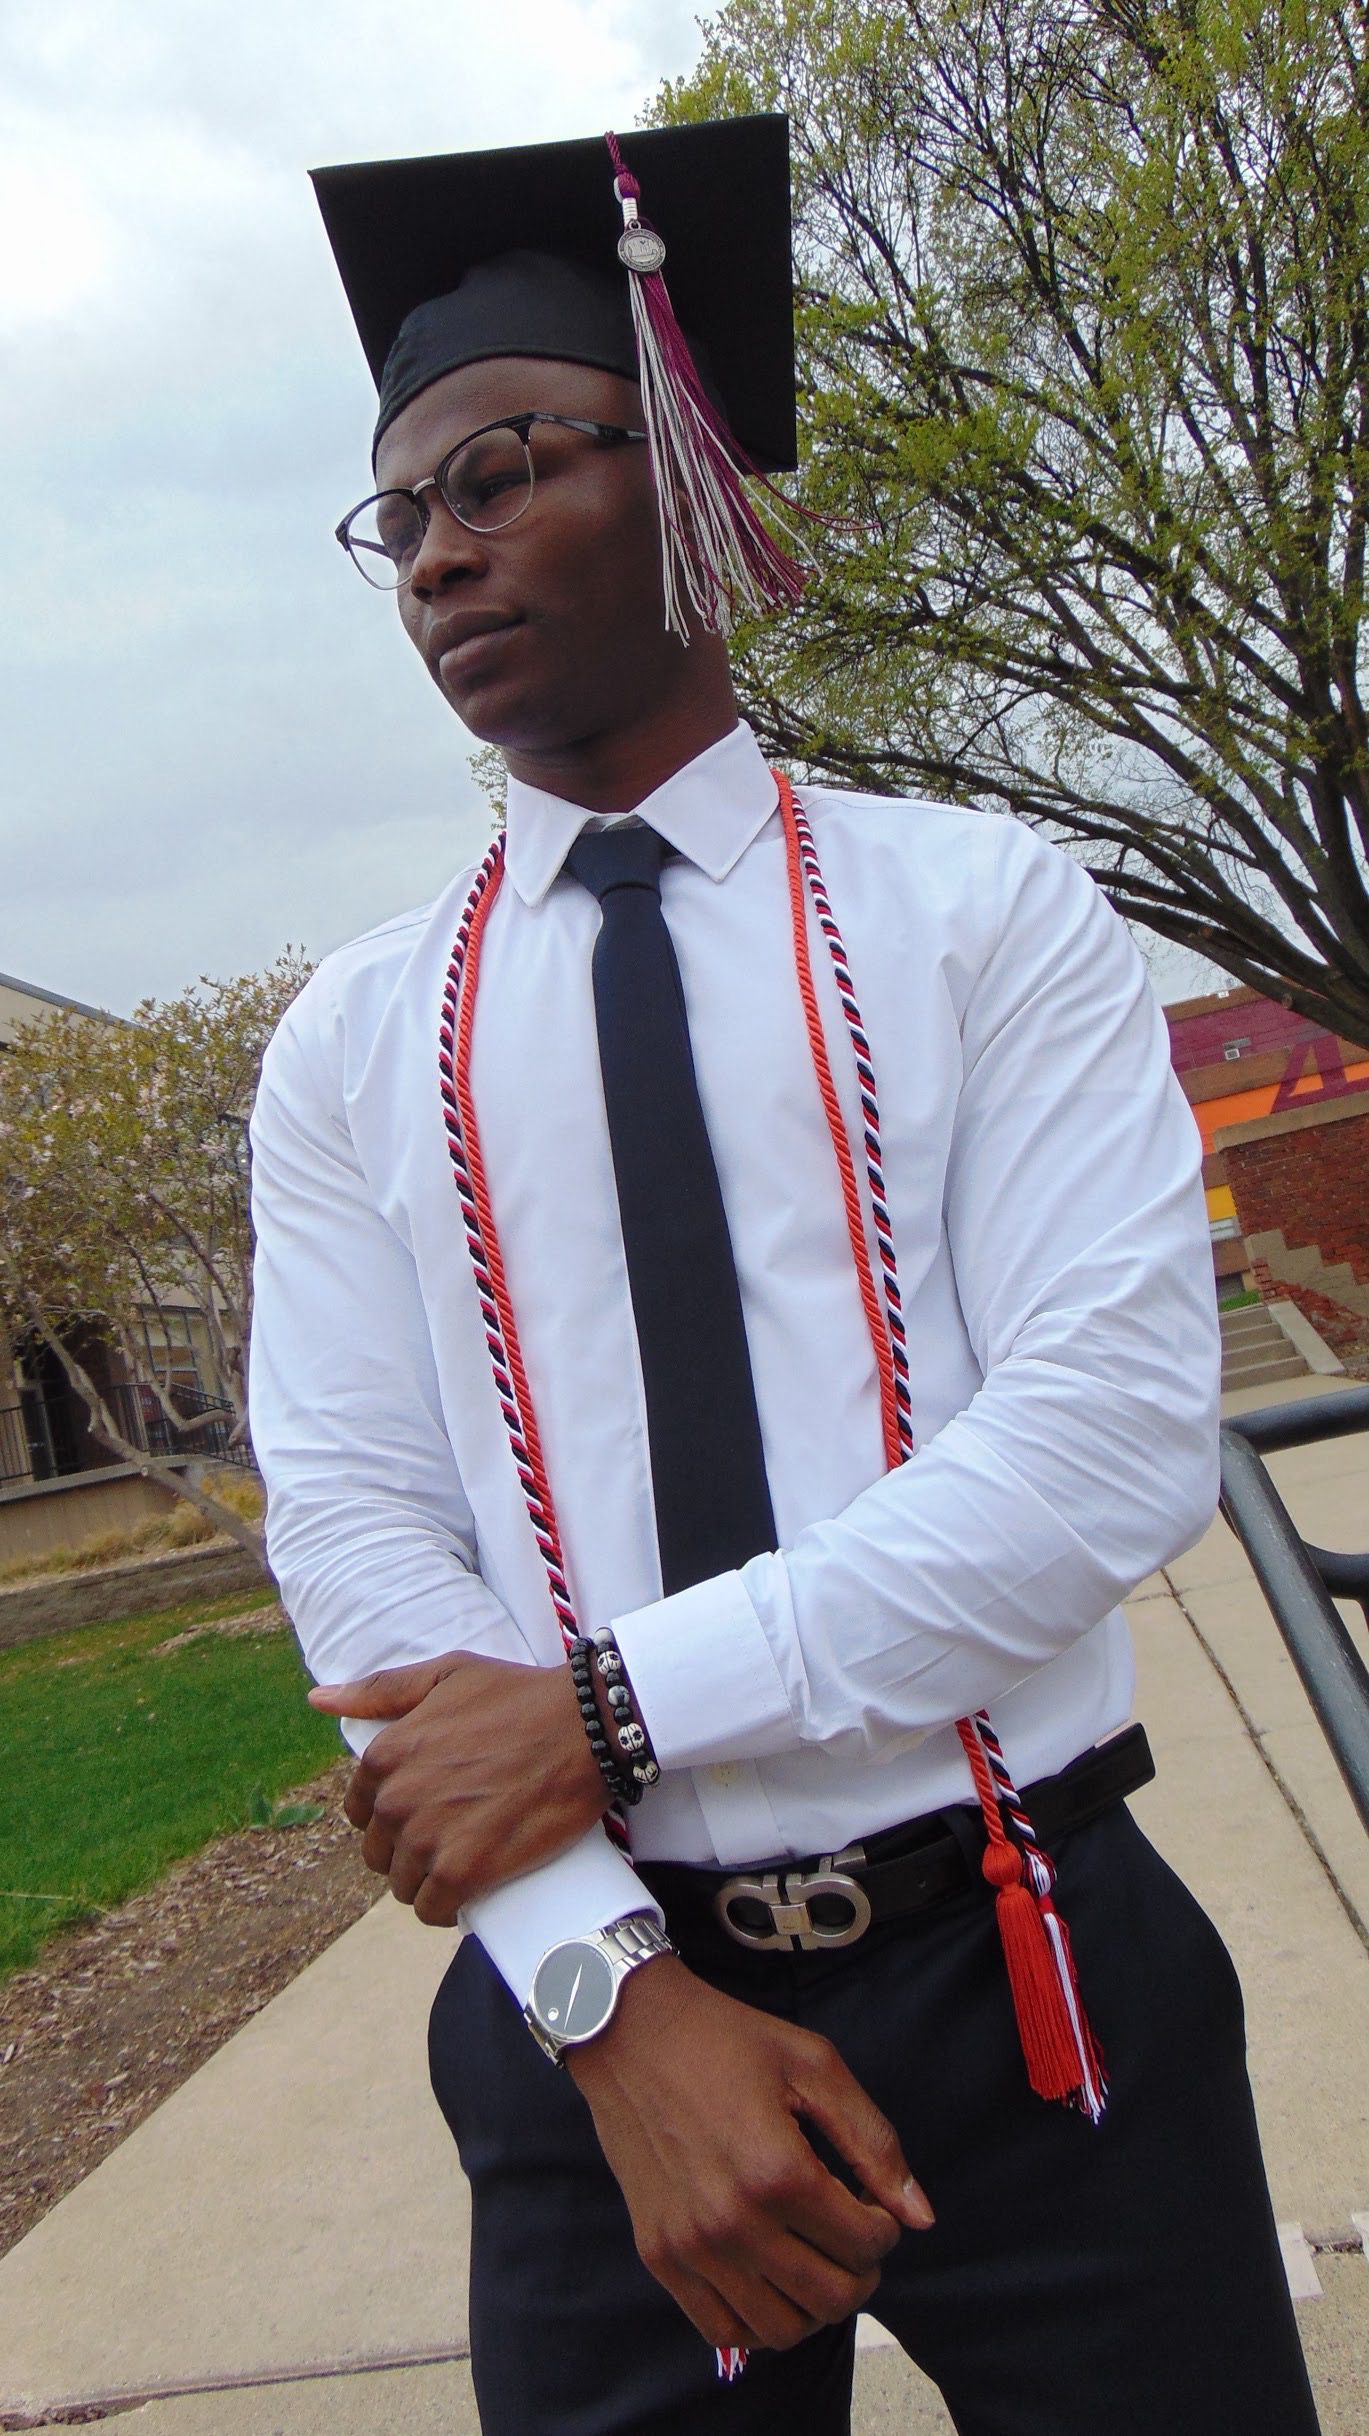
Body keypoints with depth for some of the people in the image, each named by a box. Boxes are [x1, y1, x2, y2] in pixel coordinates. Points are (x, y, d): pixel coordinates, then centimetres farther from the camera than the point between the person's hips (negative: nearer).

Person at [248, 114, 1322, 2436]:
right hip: (584, 2023, 2)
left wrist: (611, 1703, -17)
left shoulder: (985, 911, -3)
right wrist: (614, 1995, -15)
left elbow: (1117, 1433, -13)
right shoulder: (356, 1041, 3)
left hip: (1032, 1988, -1)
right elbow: (350, 1529, -4)